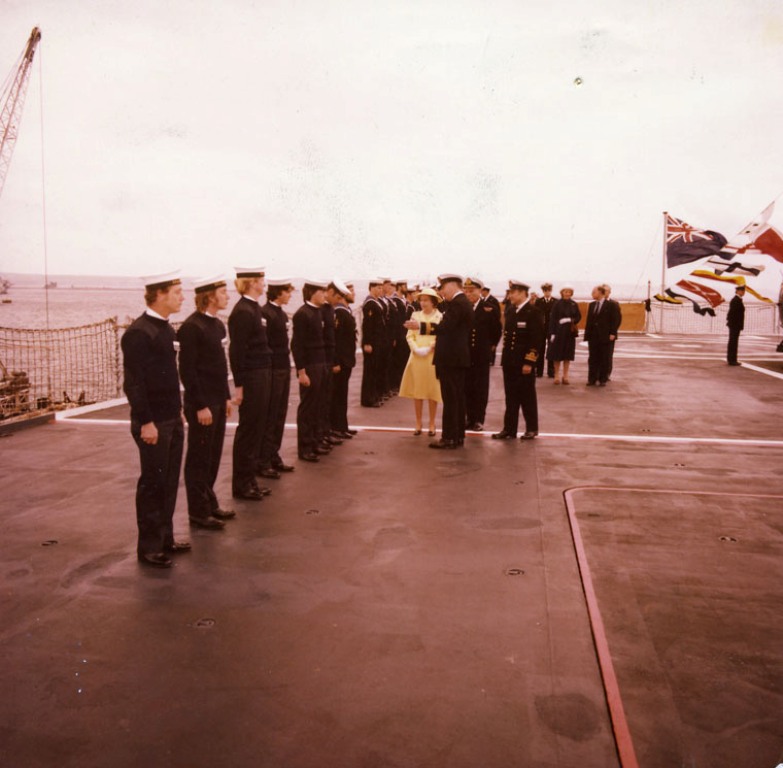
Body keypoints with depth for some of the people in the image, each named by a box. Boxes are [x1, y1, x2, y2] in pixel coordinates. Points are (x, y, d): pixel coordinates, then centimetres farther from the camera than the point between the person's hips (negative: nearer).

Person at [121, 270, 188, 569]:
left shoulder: (166, 328, 11)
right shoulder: (138, 332, -17)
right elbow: (133, 382, -19)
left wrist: (178, 409, 15)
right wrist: (146, 422, -20)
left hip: (173, 419, 9)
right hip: (153, 422, -9)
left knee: (169, 482, 15)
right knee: (152, 483, 2)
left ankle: (165, 538, 28)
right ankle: (148, 547, 14)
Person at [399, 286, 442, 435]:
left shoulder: (440, 317, -2)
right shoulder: (415, 315, 7)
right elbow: (409, 335, 6)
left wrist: (429, 349, -15)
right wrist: (416, 349, -9)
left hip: (433, 357, -3)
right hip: (416, 357, 3)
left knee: (432, 391, 3)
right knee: (417, 391, 6)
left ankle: (432, 424, 12)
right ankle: (418, 423, 15)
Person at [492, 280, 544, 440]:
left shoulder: (533, 312, -9)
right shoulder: (510, 310, 12)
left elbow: (537, 339, -14)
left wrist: (529, 362, -17)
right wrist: (505, 358, 11)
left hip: (524, 363, -6)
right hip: (509, 361, 6)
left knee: (527, 397, 5)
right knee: (511, 397, 10)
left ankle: (532, 429, 16)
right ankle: (509, 429, 15)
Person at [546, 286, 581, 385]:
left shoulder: (574, 304, 5)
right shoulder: (557, 304, -3)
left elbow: (579, 316, 6)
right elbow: (552, 318, -6)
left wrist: (570, 320, -14)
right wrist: (552, 332, -12)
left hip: (570, 332, 2)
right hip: (558, 331, -2)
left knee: (567, 354, 5)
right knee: (557, 354, 2)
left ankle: (565, 376, 12)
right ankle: (557, 375, 11)